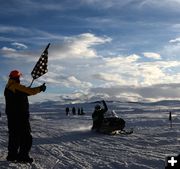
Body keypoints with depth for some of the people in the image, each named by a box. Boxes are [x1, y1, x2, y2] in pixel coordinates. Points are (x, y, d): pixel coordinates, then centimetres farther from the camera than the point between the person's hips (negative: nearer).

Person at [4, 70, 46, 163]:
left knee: (14, 136, 16)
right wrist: (40, 88, 2)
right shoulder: (17, 87, -15)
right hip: (20, 116, -9)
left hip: (11, 116, 9)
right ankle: (23, 156, -3)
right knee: (26, 137, -3)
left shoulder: (7, 88, 13)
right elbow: (30, 91, -13)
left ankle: (12, 155, 22)